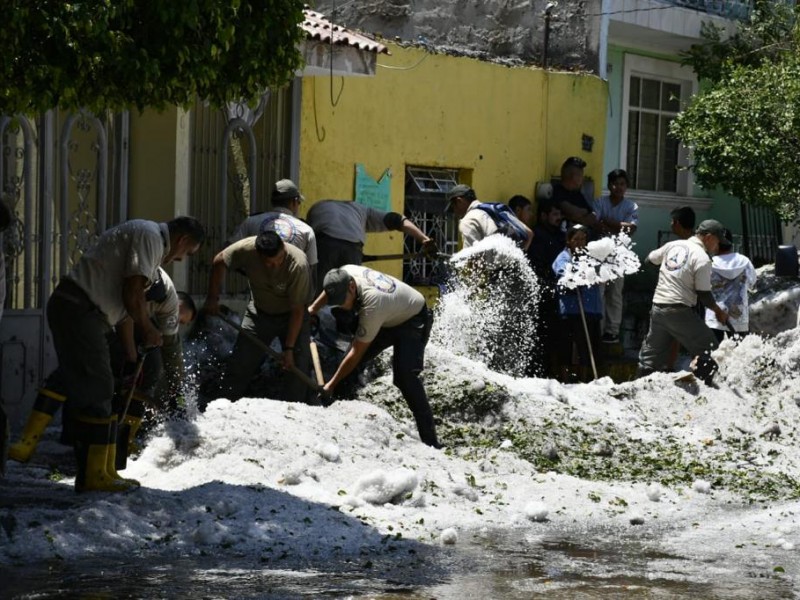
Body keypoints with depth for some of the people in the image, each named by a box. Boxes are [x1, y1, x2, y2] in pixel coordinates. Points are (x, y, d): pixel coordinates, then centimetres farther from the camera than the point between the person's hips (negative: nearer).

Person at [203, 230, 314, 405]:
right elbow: (219, 262, -7)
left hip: (292, 315, -2)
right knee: (239, 363, -1)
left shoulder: (298, 265, -36)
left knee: (297, 365, -11)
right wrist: (212, 299, -7)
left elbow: (297, 310, -28)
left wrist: (289, 349, -26)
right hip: (259, 312, 2)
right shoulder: (246, 249, -29)